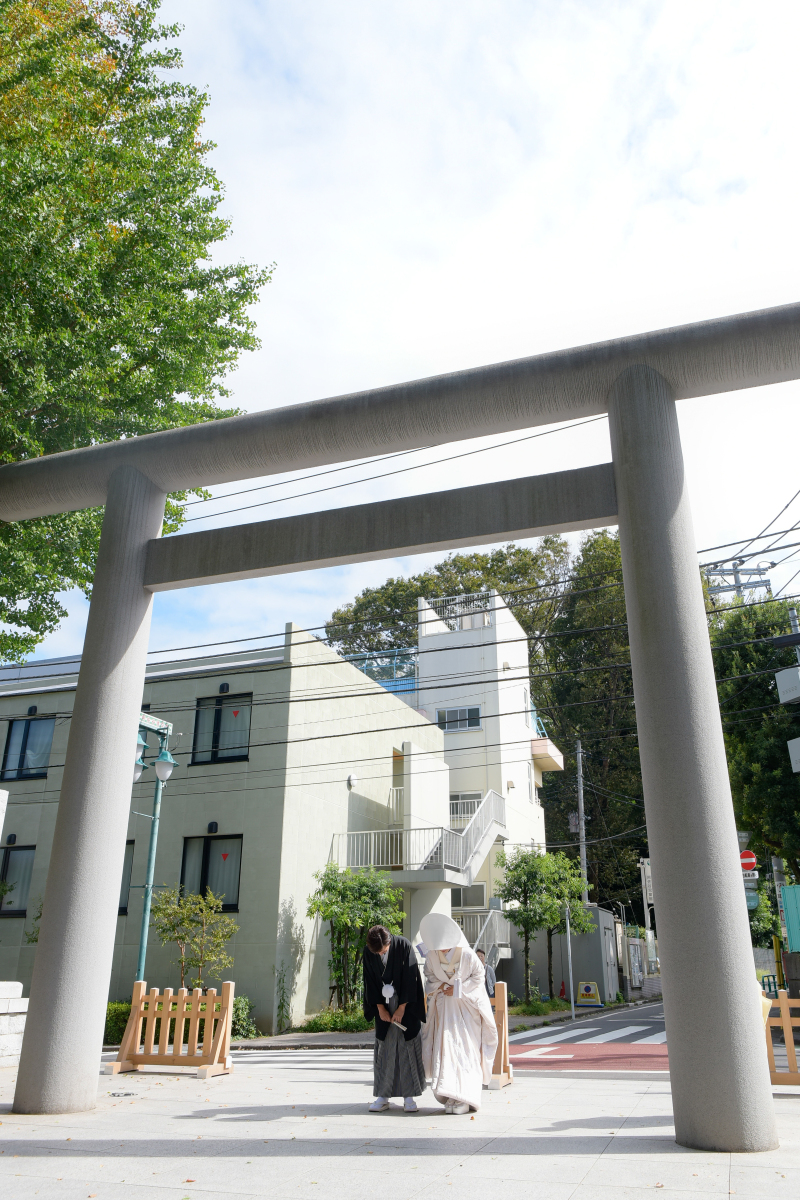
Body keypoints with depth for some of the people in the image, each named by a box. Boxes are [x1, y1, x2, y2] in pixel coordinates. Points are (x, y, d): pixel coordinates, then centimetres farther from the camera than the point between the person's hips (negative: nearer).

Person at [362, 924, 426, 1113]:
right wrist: (380, 1008, -5)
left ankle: (409, 1096, 6)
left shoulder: (404, 946, -17)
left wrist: (401, 1008, -12)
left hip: (406, 1006, -2)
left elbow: (410, 978, -13)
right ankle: (383, 1096, 11)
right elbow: (370, 982, -1)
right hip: (383, 1007, 2)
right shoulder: (369, 952, -8)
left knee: (407, 1047, -2)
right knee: (383, 1049, 2)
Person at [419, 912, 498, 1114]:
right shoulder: (432, 954, -10)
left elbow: (478, 977, -7)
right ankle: (451, 1097, 4)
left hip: (467, 1005, -3)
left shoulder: (467, 954, -19)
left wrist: (458, 989, -13)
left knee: (466, 1048, -7)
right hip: (444, 1005, 3)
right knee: (445, 1046, -3)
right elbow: (430, 976, 8)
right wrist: (438, 986, -10)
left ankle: (465, 1098, -2)